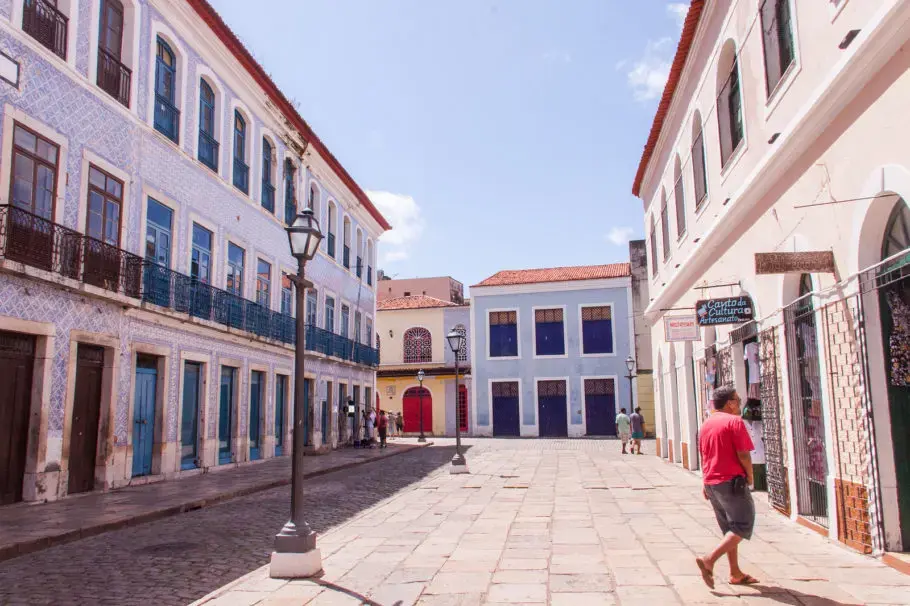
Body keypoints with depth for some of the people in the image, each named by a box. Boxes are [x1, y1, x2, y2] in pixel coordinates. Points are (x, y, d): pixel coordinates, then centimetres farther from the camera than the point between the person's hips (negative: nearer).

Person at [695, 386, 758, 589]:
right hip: (732, 482, -8)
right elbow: (743, 454, -16)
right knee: (742, 527, -3)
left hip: (711, 483, 8)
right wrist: (750, 476, 0)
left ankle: (735, 574, 19)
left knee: (729, 529, 16)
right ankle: (709, 560, -15)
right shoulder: (734, 421, -11)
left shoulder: (706, 424, 14)